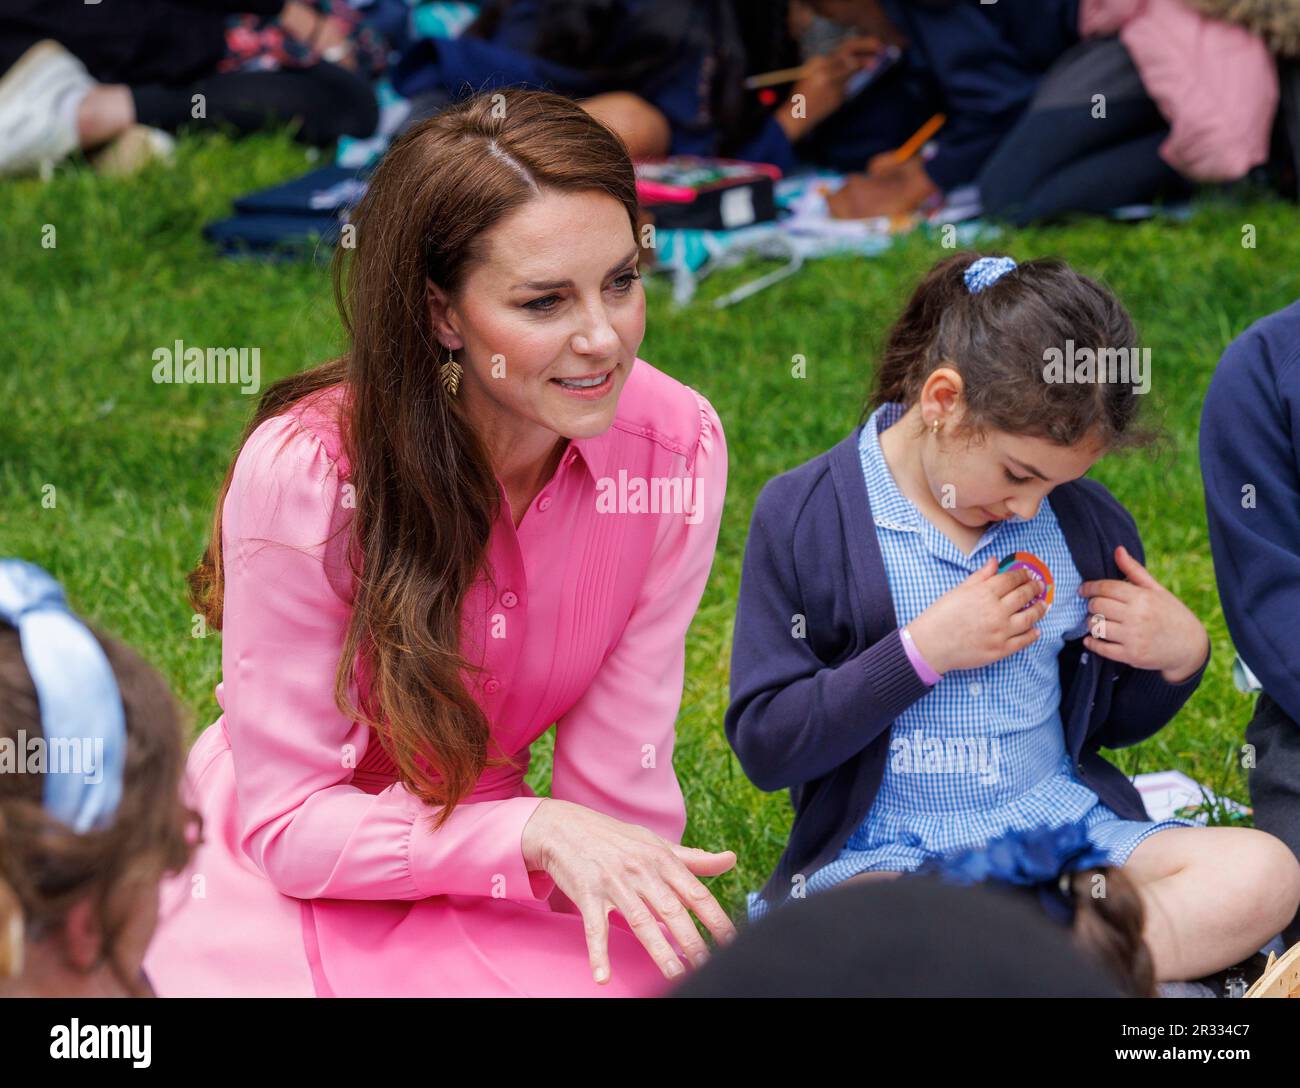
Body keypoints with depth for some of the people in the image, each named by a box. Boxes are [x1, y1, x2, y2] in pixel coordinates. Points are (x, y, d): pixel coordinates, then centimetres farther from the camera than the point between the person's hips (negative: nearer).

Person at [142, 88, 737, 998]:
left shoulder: (675, 446, -13)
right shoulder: (303, 470, -23)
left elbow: (618, 778, -5)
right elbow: (287, 822, -17)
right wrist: (534, 831, -30)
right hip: (282, 888, -2)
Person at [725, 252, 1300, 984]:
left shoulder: (1087, 524, 10)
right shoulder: (804, 517, -3)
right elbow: (764, 746, -6)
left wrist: (1182, 654, 1)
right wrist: (921, 651, -14)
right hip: (888, 854, -5)